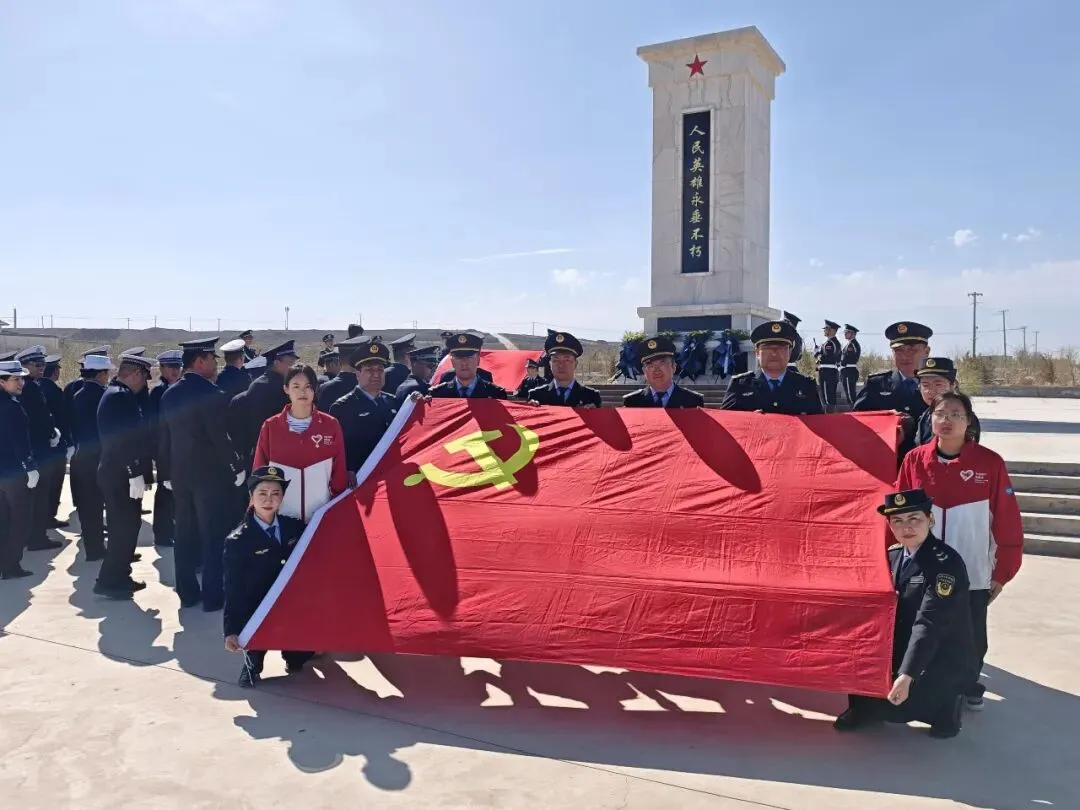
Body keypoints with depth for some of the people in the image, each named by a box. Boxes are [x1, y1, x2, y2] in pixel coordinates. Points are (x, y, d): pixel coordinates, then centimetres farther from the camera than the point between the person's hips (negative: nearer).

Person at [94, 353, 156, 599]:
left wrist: (135, 471, 21)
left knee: (124, 526, 15)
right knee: (125, 527, -5)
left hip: (118, 473, 10)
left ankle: (119, 577, 23)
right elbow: (123, 438, -24)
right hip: (122, 475, -10)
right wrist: (135, 473, -23)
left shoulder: (116, 394, 16)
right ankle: (109, 581, 1)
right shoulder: (121, 396, -17)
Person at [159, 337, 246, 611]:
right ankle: (212, 596, 5)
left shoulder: (169, 394, 7)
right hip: (211, 474, -7)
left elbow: (163, 437, 11)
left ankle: (187, 592, 20)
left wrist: (168, 471, 19)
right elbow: (221, 438, -19)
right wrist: (237, 467, -7)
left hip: (180, 474, 7)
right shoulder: (211, 394, -17)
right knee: (214, 536, 1)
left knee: (185, 535, 13)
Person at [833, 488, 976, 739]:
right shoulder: (892, 557, 3)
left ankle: (943, 705, 4)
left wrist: (906, 675, -37)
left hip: (944, 663, -7)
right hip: (903, 651, 7)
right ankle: (865, 708, 10)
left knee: (889, 704, -22)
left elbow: (928, 624, -29)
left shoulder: (947, 563, -20)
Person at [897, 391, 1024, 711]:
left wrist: (1003, 571, -3)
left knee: (971, 636, 13)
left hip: (972, 574, -1)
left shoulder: (990, 463, -9)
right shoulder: (914, 460, -4)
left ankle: (969, 686, 37)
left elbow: (1008, 522, -5)